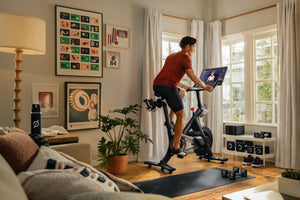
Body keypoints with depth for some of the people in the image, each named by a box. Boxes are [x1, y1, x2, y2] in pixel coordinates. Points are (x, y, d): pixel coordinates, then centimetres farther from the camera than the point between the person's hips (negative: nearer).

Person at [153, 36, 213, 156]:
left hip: (156, 85, 8)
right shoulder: (185, 57, 3)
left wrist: (183, 86, 39)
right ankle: (176, 147, 0)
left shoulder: (172, 55, 28)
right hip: (168, 86, -8)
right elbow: (192, 76, -4)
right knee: (181, 115, 2)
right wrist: (205, 86, 7)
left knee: (181, 94, 32)